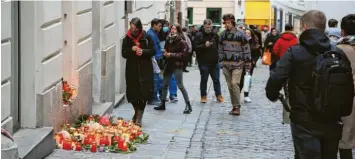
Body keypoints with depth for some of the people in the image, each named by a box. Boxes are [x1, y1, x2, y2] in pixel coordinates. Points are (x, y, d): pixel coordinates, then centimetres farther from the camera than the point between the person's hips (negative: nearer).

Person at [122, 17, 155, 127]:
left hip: (145, 70, -1)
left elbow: (153, 51, 2)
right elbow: (124, 54, 4)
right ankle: (137, 112, 30)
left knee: (143, 93, -6)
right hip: (132, 70, 2)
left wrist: (143, 51, -16)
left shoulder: (146, 38, -1)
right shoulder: (127, 39, 3)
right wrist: (131, 49, -15)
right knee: (132, 93, 4)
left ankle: (139, 117, 0)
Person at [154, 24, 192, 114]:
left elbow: (184, 53, -16)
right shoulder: (168, 39, 8)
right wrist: (165, 53, -2)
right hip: (169, 64, 7)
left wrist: (171, 55, -17)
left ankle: (188, 105, 0)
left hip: (177, 65, -7)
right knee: (165, 85, 13)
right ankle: (163, 104, 24)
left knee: (180, 86, -6)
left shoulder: (181, 41, -11)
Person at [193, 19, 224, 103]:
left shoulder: (215, 35, 7)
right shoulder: (199, 36, -4)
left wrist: (218, 57, 2)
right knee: (204, 80, 7)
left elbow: (219, 46, 14)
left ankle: (218, 95, 16)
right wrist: (204, 46, -22)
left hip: (214, 61, 3)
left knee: (216, 79, 7)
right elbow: (195, 47, -11)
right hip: (203, 62, -3)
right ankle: (203, 96, 17)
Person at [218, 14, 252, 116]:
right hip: (226, 64, 5)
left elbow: (246, 49, -3)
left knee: (235, 83, -16)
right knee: (230, 86, 7)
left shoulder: (240, 35, -7)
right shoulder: (223, 34, 7)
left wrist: (248, 64, -4)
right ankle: (234, 106, 16)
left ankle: (237, 107, -11)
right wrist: (221, 61, 11)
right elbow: (220, 49, 15)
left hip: (237, 63, -5)